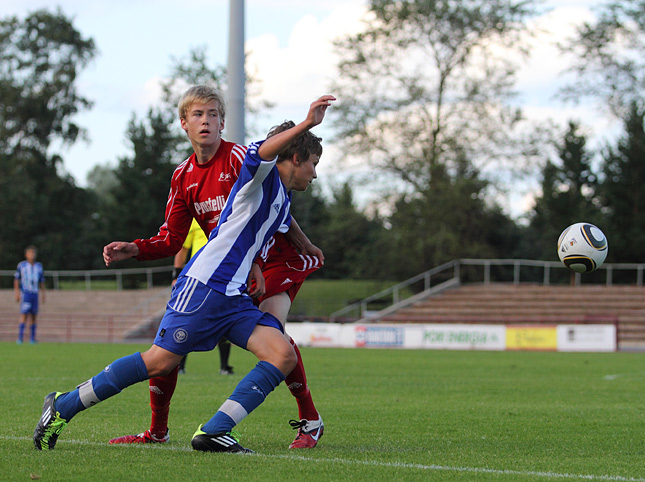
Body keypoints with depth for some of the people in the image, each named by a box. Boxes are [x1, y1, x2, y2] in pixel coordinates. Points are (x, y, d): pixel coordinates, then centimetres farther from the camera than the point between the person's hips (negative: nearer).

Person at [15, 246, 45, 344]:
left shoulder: (39, 266, 10)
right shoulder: (21, 265, 0)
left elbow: (42, 281, 16)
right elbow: (16, 280, 3)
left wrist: (43, 294, 10)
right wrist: (17, 293, -3)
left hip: (35, 293, 4)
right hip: (25, 293, -4)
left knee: (33, 316, 5)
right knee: (24, 315, -14)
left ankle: (32, 338, 10)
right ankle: (20, 338, -15)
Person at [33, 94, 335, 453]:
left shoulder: (284, 203, 22)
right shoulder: (263, 180, -6)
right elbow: (260, 154, -31)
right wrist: (306, 124, -39)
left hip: (235, 296, 9)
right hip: (205, 285, -9)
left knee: (284, 356, -12)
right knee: (161, 361, -11)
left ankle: (214, 433, -18)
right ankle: (63, 406, 4)